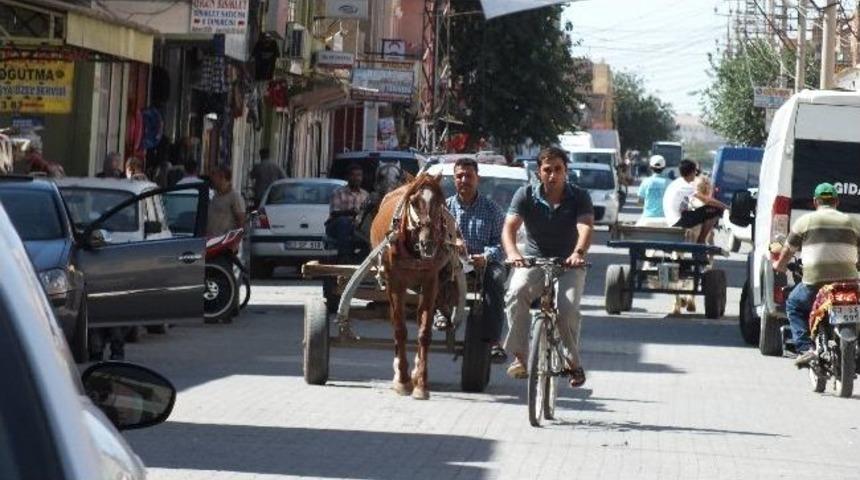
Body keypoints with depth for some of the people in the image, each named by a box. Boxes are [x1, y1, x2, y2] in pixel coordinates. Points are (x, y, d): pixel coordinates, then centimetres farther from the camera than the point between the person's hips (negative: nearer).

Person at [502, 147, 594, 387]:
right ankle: (519, 356, -22)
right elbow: (509, 226, -17)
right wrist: (512, 252, -39)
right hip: (533, 261, 1)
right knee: (516, 295, -30)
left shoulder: (579, 197, -6)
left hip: (569, 265, -1)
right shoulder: (526, 195, -4)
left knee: (567, 309, -26)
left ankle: (574, 362, -4)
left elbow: (586, 227, -23)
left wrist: (578, 253, -46)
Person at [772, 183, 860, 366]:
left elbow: (788, 249, 15)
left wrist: (779, 265, 35)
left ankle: (805, 349, 7)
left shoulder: (805, 221, 7)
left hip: (815, 281, -2)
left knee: (793, 305, 24)